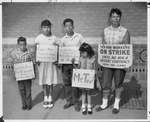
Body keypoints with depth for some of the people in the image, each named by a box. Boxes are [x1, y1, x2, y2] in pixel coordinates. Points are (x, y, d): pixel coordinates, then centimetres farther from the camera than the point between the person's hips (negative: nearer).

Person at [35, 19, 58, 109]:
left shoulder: (54, 38, 0)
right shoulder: (38, 38, 1)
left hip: (51, 61, 0)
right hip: (42, 61, 1)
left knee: (51, 81, 5)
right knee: (44, 81, 8)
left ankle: (50, 98, 21)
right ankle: (45, 98, 23)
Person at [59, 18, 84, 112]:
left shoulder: (79, 37, 0)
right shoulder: (63, 39, 6)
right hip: (65, 63, 3)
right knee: (66, 82, 8)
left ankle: (76, 102, 14)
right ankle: (69, 100, 23)